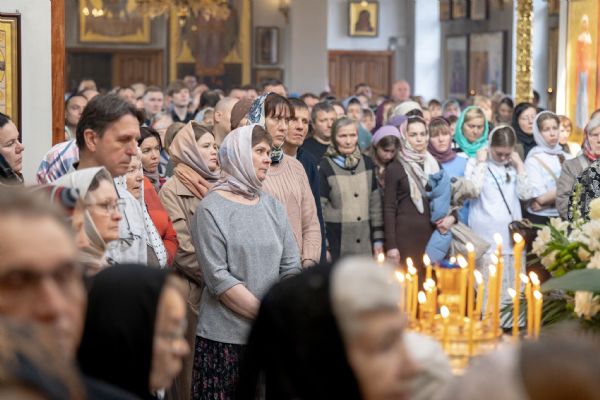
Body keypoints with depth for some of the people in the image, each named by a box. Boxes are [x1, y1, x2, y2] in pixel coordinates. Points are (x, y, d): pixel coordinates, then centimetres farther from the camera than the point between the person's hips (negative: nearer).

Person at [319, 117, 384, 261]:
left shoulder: (367, 163, 8)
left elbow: (375, 202, 12)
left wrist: (378, 239, 9)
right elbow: (319, 208, -5)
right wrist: (323, 247, -8)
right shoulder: (325, 167, -5)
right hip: (336, 246, -4)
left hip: (365, 246, 4)